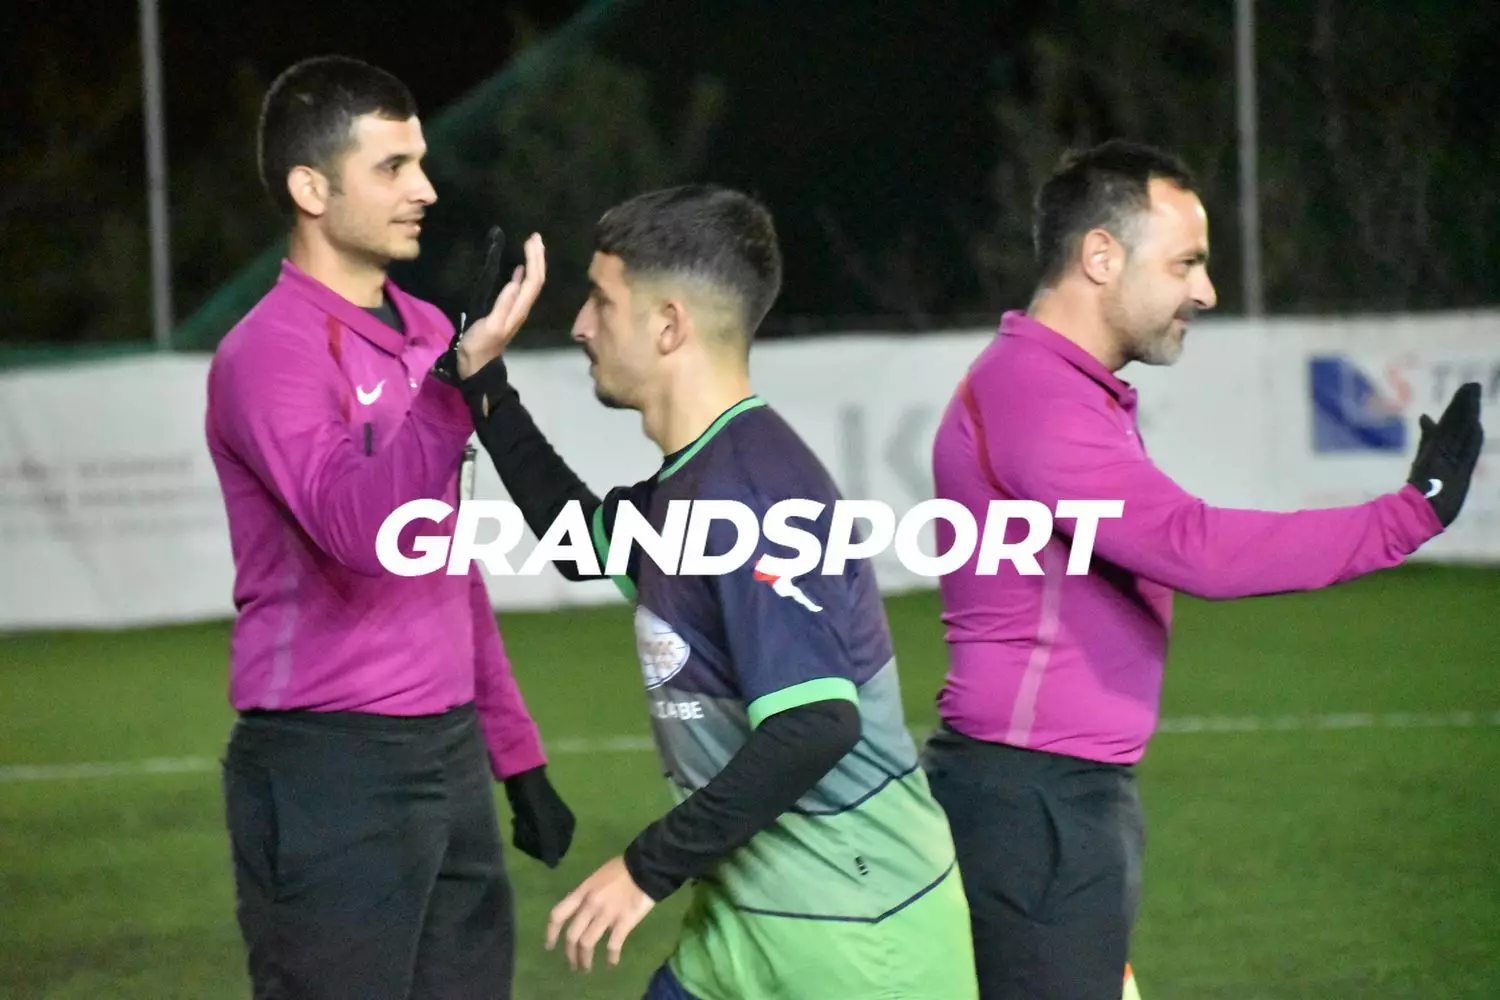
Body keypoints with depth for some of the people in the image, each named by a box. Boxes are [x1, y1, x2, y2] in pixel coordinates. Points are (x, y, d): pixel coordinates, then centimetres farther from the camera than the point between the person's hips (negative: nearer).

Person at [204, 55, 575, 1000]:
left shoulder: (427, 333, 14)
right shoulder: (269, 354, -12)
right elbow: (361, 532, -28)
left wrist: (513, 752, 21)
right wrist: (460, 376, -35)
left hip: (451, 755, 8)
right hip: (328, 774, -8)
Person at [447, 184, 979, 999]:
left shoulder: (747, 491, -22)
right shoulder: (689, 481, 8)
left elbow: (814, 726, -30)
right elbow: (586, 542, 32)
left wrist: (652, 868, -24)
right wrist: (483, 385, 24)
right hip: (748, 924, 10)